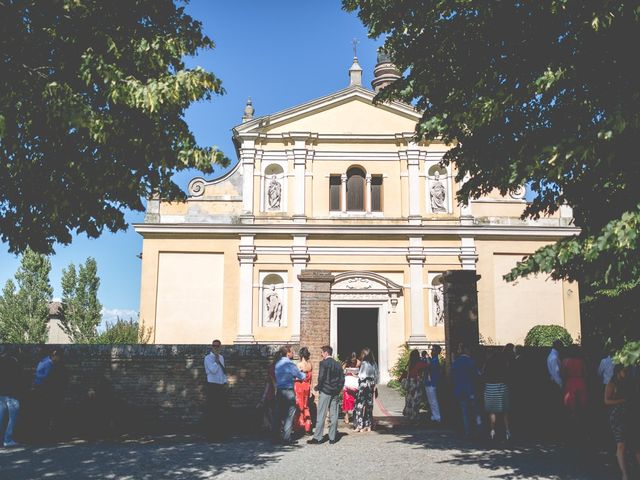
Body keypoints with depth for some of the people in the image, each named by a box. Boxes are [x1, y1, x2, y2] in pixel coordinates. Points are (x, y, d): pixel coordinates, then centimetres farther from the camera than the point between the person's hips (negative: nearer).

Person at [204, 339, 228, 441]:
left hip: (222, 387, 7)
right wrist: (216, 360, -14)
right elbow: (213, 370, -19)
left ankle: (221, 432, 17)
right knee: (212, 411, -6)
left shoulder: (221, 357, 14)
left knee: (222, 410, 9)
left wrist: (225, 383, 11)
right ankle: (211, 433, 0)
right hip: (212, 386, -7)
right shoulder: (208, 358, -7)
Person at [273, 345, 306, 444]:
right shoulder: (290, 364, -12)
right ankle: (286, 438, -2)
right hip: (288, 391, -7)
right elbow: (301, 376, -5)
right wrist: (304, 374, 18)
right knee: (289, 415, -2)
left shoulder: (277, 364, 10)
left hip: (279, 391, 7)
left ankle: (276, 436, 14)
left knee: (278, 414, 11)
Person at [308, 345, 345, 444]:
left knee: (321, 415, -3)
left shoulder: (323, 363, -9)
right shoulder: (338, 364, 10)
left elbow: (321, 377, -16)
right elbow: (342, 379, 9)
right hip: (335, 392, 6)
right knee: (333, 415, 8)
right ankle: (332, 437, 10)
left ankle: (317, 437, -2)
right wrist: (338, 389, 16)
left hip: (325, 391, -6)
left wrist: (317, 387, -2)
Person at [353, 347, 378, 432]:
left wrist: (357, 374, 5)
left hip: (364, 384, -7)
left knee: (360, 404, -1)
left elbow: (362, 376, -15)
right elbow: (376, 376, 9)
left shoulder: (364, 363, -13)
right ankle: (368, 426, 14)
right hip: (371, 385, 7)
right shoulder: (373, 364, 6)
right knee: (369, 405, 10)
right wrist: (374, 385, 17)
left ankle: (360, 425, -2)